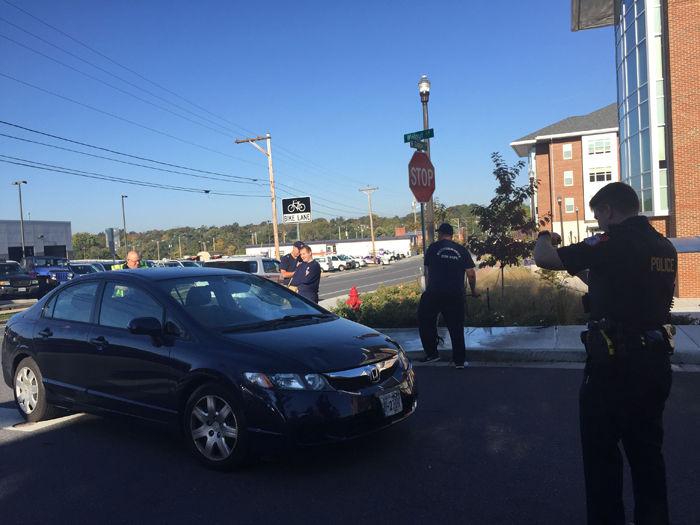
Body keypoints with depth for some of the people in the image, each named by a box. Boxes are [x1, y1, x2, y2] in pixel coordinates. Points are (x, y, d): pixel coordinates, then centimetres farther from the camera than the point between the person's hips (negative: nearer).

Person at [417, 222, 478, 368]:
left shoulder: (433, 248, 5)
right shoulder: (462, 250, 9)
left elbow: (428, 272, 10)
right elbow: (471, 274, 4)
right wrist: (473, 290, 20)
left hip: (435, 292, -2)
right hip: (457, 295, 2)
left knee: (425, 321, 16)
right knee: (456, 327, 11)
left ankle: (432, 353, 16)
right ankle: (459, 360, 14)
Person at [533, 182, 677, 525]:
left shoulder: (614, 243, -18)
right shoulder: (665, 247, 8)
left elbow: (544, 258, -17)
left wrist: (544, 237, 3)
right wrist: (587, 273, 21)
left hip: (615, 362, -8)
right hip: (656, 361, 8)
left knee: (601, 450, 9)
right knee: (647, 449, 20)